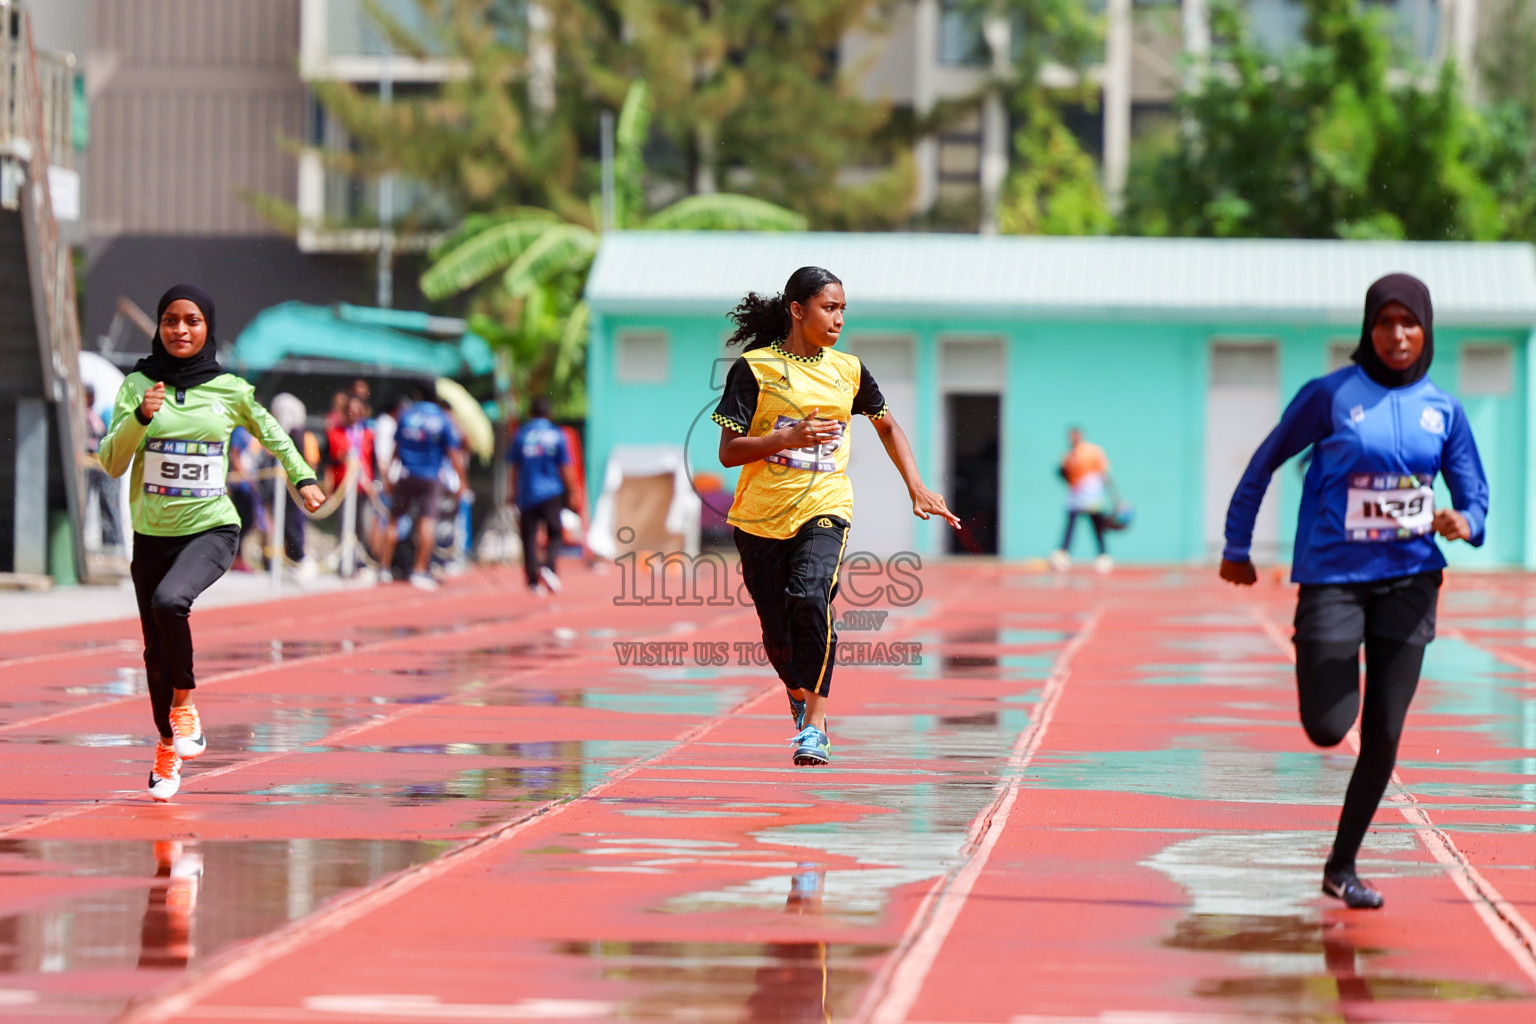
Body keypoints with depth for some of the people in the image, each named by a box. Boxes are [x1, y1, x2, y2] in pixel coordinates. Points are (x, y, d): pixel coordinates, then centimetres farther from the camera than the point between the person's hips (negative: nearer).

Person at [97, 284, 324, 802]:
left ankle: (184, 703, -9)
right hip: (152, 533, 2)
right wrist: (141, 417, -22)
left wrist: (303, 477, 19)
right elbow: (111, 463, -8)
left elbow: (270, 431, 19)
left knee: (169, 601, -31)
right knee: (156, 651, 9)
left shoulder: (230, 390, -1)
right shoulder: (138, 385, -2)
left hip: (211, 529, -2)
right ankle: (167, 744, 32)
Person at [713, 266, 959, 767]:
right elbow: (728, 451, -8)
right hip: (761, 517, -1)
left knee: (810, 598, -27)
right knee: (778, 636, 4)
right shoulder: (754, 368, -3)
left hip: (824, 509, 1)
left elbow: (887, 426, 25)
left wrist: (916, 487, 16)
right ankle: (799, 694, 39)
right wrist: (788, 438, -22)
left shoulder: (848, 370, 8)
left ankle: (814, 725, -22)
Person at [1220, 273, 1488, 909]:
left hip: (1409, 579, 3)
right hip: (1334, 578, -3)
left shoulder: (1442, 410, 4)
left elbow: (1475, 496, 10)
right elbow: (1265, 463, 3)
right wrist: (1237, 546, 5)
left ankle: (1342, 867, 15)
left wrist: (1464, 523, -14)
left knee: (1383, 733, 0)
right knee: (1327, 729, -9)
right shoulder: (1329, 396, -7)